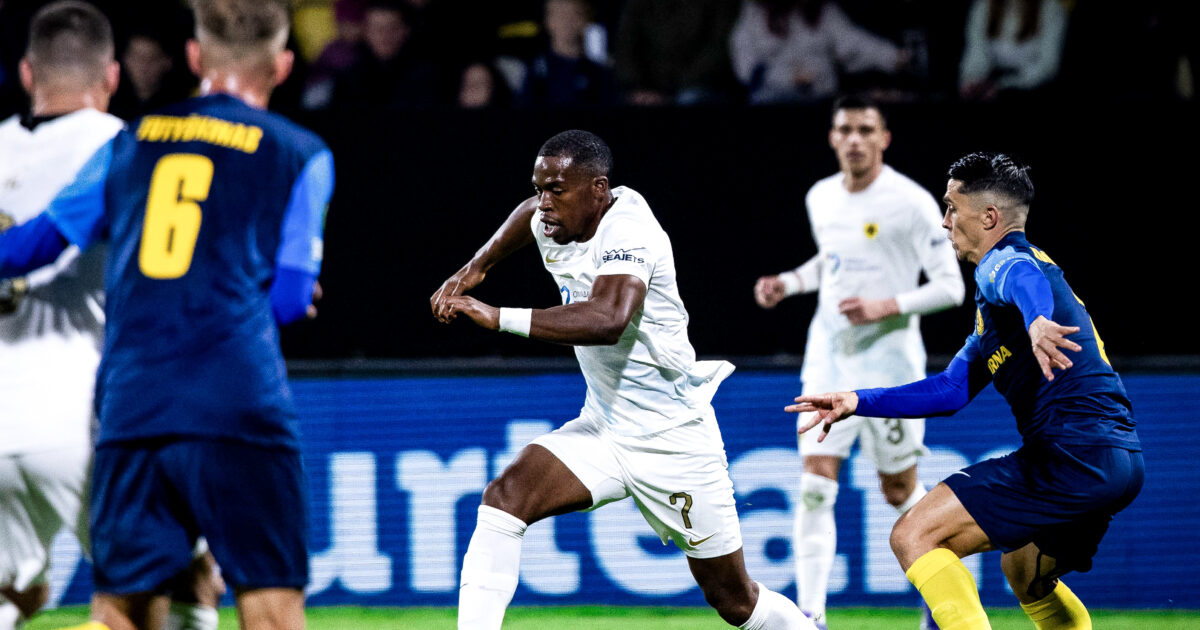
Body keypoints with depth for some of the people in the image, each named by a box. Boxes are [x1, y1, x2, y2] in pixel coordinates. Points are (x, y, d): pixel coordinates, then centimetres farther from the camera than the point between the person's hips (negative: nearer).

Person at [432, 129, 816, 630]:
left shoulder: (627, 231, -25)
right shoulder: (553, 226, -1)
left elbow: (608, 320, -43)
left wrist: (500, 318, -44)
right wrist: (476, 267, 17)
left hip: (673, 440, -7)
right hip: (602, 429, 7)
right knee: (505, 497, -20)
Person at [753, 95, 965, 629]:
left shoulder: (912, 203, -12)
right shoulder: (821, 198, 6)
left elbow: (951, 286, -11)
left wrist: (886, 307, -22)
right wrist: (788, 282, 8)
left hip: (888, 355, -4)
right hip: (828, 354, 5)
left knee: (899, 491, 6)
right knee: (815, 486, -9)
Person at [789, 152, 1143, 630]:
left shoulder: (1001, 262, -5)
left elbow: (1023, 278, -31)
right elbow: (953, 390, 28)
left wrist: (1036, 319, -55)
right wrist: (857, 402, 22)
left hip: (1073, 455, -10)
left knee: (914, 536, -13)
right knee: (1023, 573, 35)